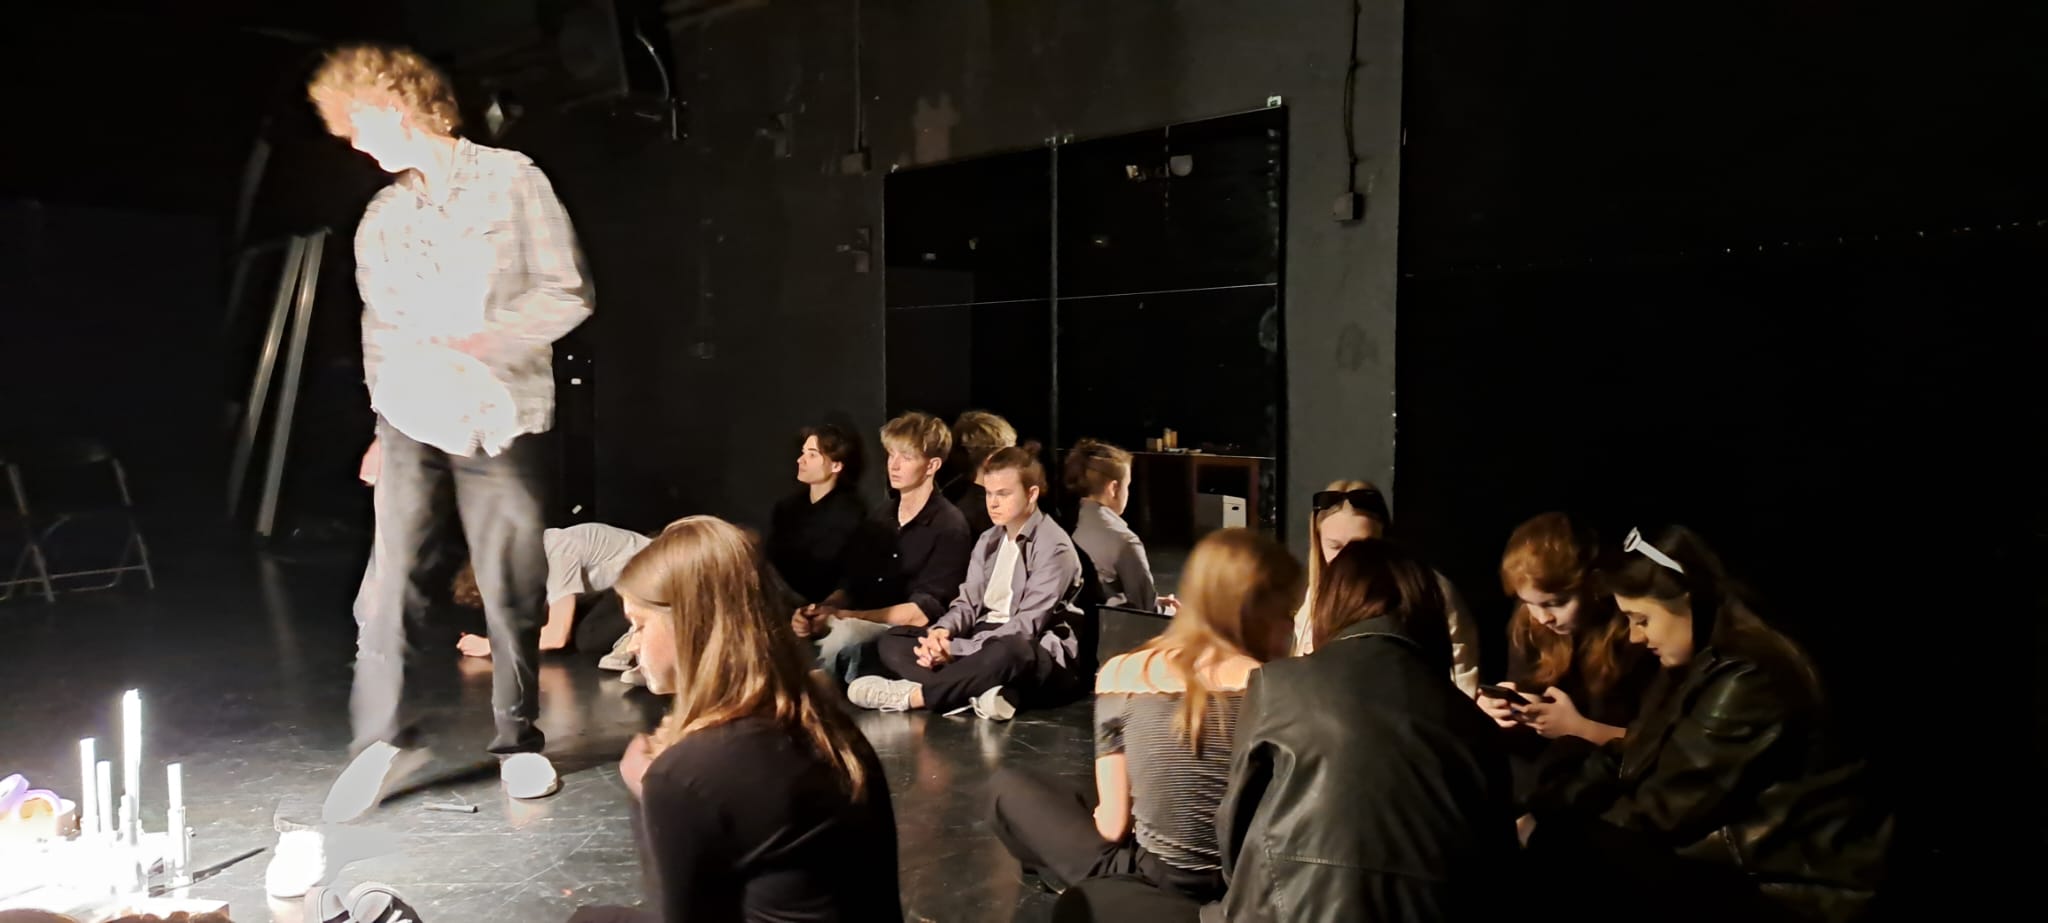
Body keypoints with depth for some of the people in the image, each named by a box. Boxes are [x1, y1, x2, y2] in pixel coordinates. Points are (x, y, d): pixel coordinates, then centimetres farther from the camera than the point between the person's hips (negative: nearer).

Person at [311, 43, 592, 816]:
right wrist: (382, 421, 17)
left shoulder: (511, 181, 1)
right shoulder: (382, 218, 15)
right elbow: (380, 329, 21)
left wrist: (476, 345, -14)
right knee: (390, 582, -5)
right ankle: (384, 736, 11)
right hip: (412, 426, 3)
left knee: (513, 592, 1)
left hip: (501, 426, -3)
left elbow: (567, 296, -4)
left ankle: (519, 741, 17)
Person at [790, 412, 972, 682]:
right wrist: (822, 610, -10)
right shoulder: (879, 518, 15)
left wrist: (843, 616, -18)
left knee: (843, 635, -35)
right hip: (860, 628, 6)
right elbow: (850, 586, 14)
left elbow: (923, 613, -15)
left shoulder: (949, 527, -7)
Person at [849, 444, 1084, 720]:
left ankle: (912, 694, -28)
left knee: (1008, 651, -43)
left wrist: (956, 649, -24)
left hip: (1039, 660, -8)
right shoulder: (989, 540, 13)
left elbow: (1027, 625, -18)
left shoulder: (1054, 547, -12)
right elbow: (969, 602, 8)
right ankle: (983, 692, -30)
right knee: (891, 641, -5)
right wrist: (942, 631, -16)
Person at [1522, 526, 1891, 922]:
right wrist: (1541, 814, -6)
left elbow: (1665, 808, -21)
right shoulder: (1705, 665, 7)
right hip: (1753, 854, 9)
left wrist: (1546, 835, -13)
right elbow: (1628, 760, 4)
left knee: (1580, 844, -23)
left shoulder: (1744, 682, -24)